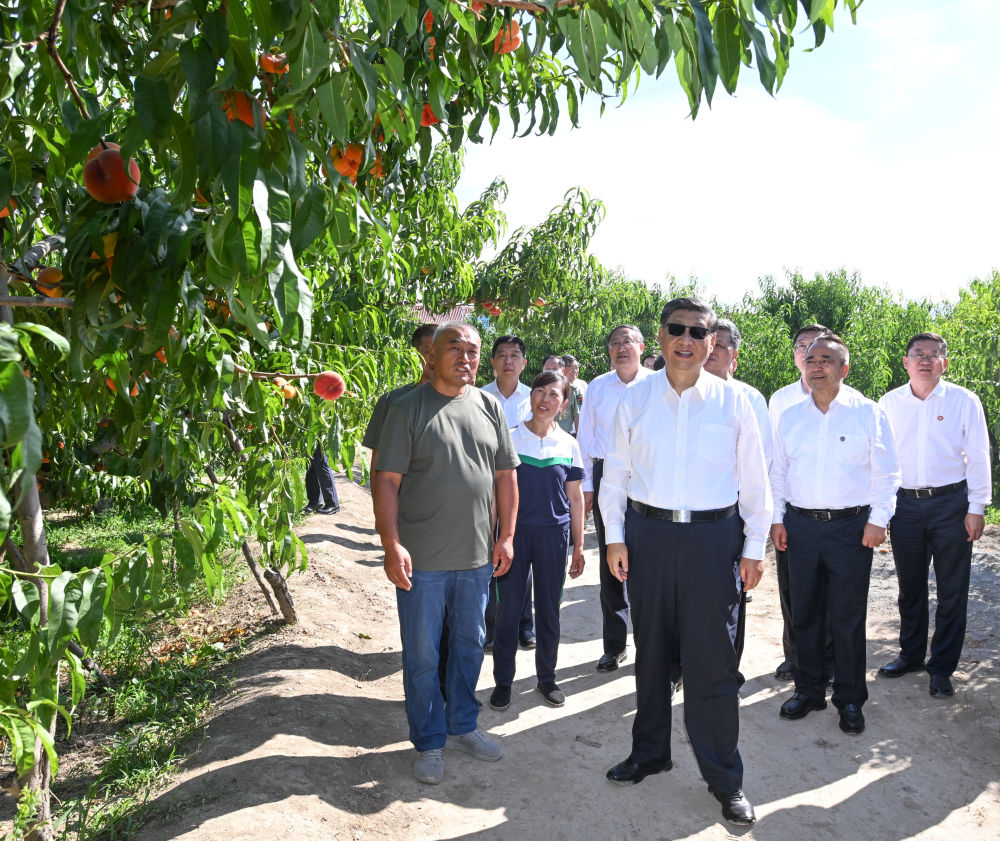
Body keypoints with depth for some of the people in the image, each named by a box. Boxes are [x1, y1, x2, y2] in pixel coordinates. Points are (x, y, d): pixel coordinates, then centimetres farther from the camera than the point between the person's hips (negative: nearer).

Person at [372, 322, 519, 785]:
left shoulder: (489, 407, 7)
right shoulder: (407, 408, -7)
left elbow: (506, 474, 10)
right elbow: (386, 480, -10)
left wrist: (506, 536, 4)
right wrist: (392, 545, -16)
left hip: (477, 556, 5)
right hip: (422, 559, -4)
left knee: (470, 644, 17)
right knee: (422, 653, 7)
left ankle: (462, 725, 37)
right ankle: (429, 742, 25)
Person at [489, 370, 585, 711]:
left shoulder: (568, 445, 3)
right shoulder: (510, 439, -2)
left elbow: (575, 498, 7)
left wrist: (578, 547, 6)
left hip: (554, 535, 1)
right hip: (514, 533, -1)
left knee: (549, 609, 11)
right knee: (508, 608, 4)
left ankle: (546, 677, 28)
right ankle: (503, 680, 20)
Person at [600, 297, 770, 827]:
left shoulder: (733, 402, 0)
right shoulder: (635, 399, 3)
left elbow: (753, 479, 3)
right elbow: (616, 471, 6)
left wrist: (754, 548, 1)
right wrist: (614, 536, 2)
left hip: (713, 535, -2)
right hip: (647, 532, 2)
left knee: (711, 657, 1)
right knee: (651, 649, 14)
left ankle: (724, 778, 19)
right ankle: (649, 752, 34)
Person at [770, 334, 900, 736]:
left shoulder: (868, 413, -1)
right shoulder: (789, 417, 9)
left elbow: (886, 473, 0)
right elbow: (777, 472, 12)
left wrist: (878, 520, -7)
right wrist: (777, 518, 7)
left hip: (851, 526, -3)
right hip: (800, 525, 3)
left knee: (848, 617, 4)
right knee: (804, 613, 10)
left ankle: (850, 699, 18)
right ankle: (808, 689, 25)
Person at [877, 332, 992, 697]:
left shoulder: (964, 401, -1)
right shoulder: (889, 403, 5)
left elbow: (978, 458, 0)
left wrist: (976, 508, -5)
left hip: (950, 503, -2)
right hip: (905, 503, 2)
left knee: (952, 590, 4)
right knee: (909, 586, 13)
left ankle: (942, 667, 16)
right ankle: (911, 654, 29)